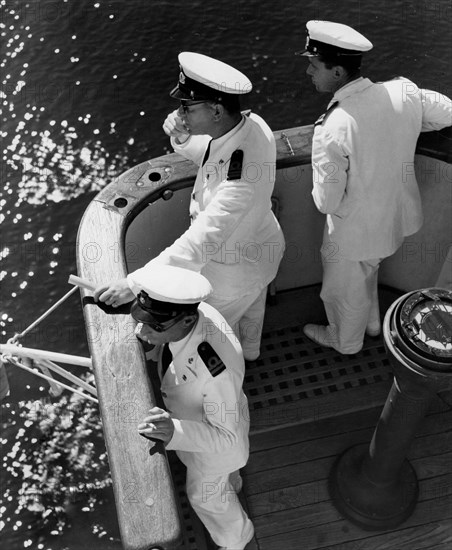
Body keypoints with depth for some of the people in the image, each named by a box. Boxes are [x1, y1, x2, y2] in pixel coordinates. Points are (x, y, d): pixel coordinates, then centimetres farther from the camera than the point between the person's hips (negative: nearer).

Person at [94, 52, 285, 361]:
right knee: (251, 308, 37)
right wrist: (182, 138, -21)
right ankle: (249, 350, 68)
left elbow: (197, 246, -47)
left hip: (233, 272, -8)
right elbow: (203, 154, 1)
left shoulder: (239, 180, -46)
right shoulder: (253, 124, -19)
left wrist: (134, 284, -47)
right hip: (262, 243, 8)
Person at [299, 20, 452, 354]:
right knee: (367, 270, 35)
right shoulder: (404, 91, -16)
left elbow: (327, 202, -26)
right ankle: (371, 323, 60)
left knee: (345, 291, 24)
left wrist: (321, 193, -3)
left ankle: (345, 342, 52)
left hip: (356, 230, -6)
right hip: (399, 217, 6)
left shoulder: (332, 129, -33)